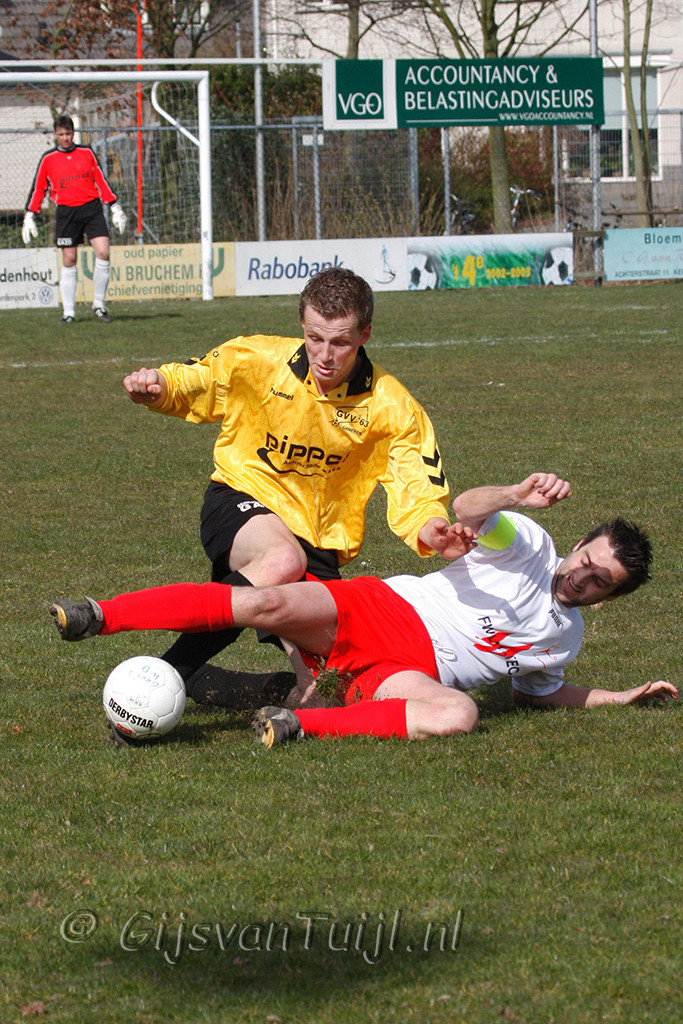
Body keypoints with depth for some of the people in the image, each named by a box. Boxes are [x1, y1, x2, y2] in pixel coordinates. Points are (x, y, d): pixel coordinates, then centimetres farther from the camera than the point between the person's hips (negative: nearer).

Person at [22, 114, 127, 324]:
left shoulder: (87, 153, 10)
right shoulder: (48, 159, 7)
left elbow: (101, 181, 13)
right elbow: (38, 189, 10)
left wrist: (115, 207, 10)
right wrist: (29, 216, 4)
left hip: (92, 208, 1)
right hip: (66, 212, -1)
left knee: (103, 253, -12)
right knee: (69, 261, -1)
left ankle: (99, 304, 1)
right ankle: (68, 311, 7)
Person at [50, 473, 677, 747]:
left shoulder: (566, 638, 20)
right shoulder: (529, 545, 5)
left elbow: (538, 691, 36)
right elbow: (464, 508, -13)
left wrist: (623, 697, 27)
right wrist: (519, 495, -32)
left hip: (408, 674, 3)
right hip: (379, 611, -3)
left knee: (457, 714, -35)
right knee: (269, 603, -30)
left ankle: (302, 726, -38)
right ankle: (101, 617, -26)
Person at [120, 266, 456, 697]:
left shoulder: (391, 408, -12)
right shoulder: (255, 360, -11)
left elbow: (420, 489, -14)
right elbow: (188, 382, 2)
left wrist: (428, 530, -37)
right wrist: (158, 386, -21)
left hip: (320, 543, 2)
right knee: (284, 560, -39)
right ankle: (170, 670, -30)